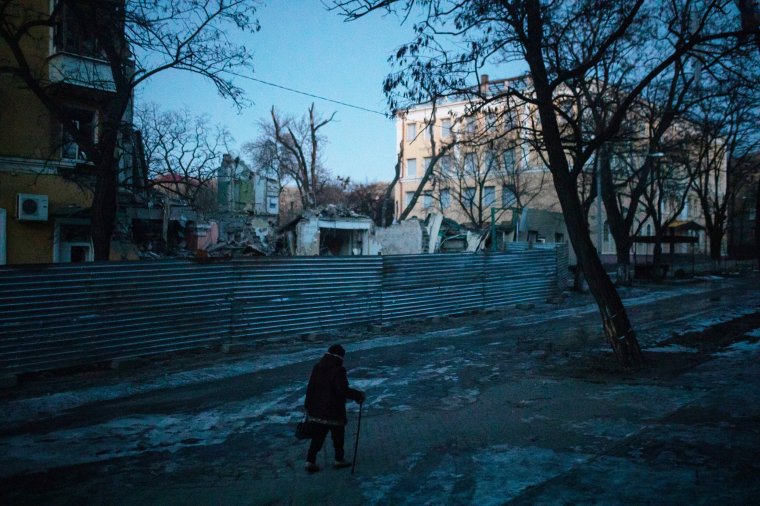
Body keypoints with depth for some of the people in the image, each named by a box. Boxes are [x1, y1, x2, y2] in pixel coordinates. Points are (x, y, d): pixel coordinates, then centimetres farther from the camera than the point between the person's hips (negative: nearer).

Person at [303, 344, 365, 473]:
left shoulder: (317, 367, 3)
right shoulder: (338, 370, -19)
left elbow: (310, 388, 7)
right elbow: (343, 390, -24)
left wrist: (308, 406, 15)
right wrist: (358, 395, -12)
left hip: (317, 410, 6)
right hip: (334, 411, -6)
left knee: (318, 436, 15)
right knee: (338, 436, 14)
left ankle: (310, 461, 13)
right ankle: (339, 460, 27)